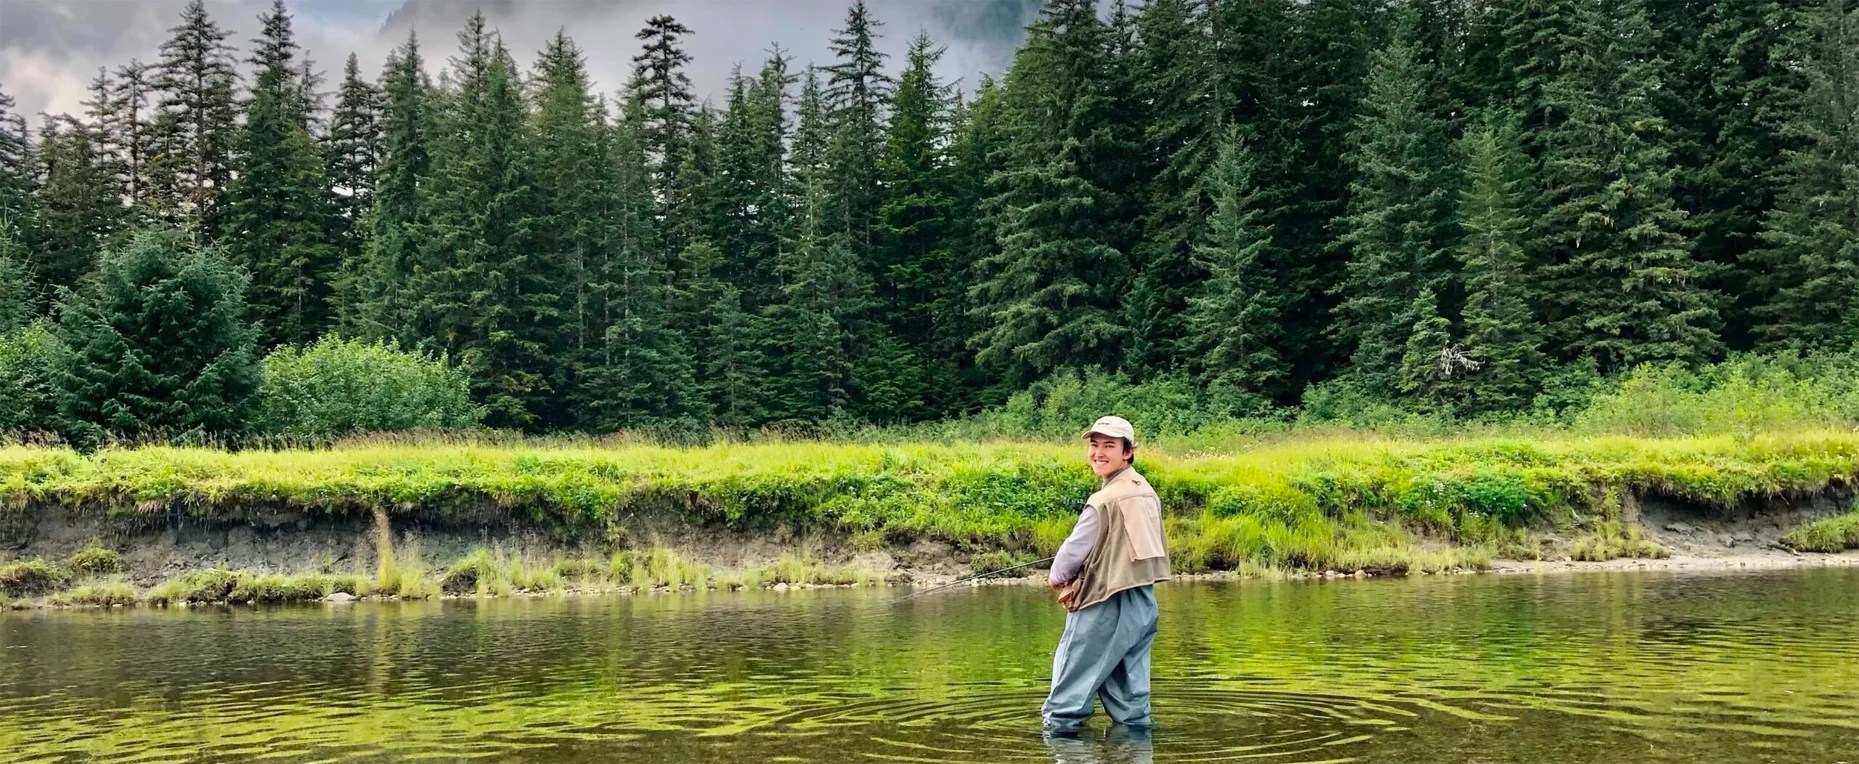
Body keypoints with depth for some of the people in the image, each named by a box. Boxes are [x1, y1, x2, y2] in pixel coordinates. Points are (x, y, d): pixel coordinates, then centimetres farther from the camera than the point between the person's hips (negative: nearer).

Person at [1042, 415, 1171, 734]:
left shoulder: (1104, 501, -18)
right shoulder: (1146, 492, 8)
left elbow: (1075, 549, -10)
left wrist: (1059, 577, 11)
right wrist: (1080, 583, 13)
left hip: (1105, 608, -9)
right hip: (1143, 603, 9)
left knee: (1068, 698, -1)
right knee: (1130, 695, 13)